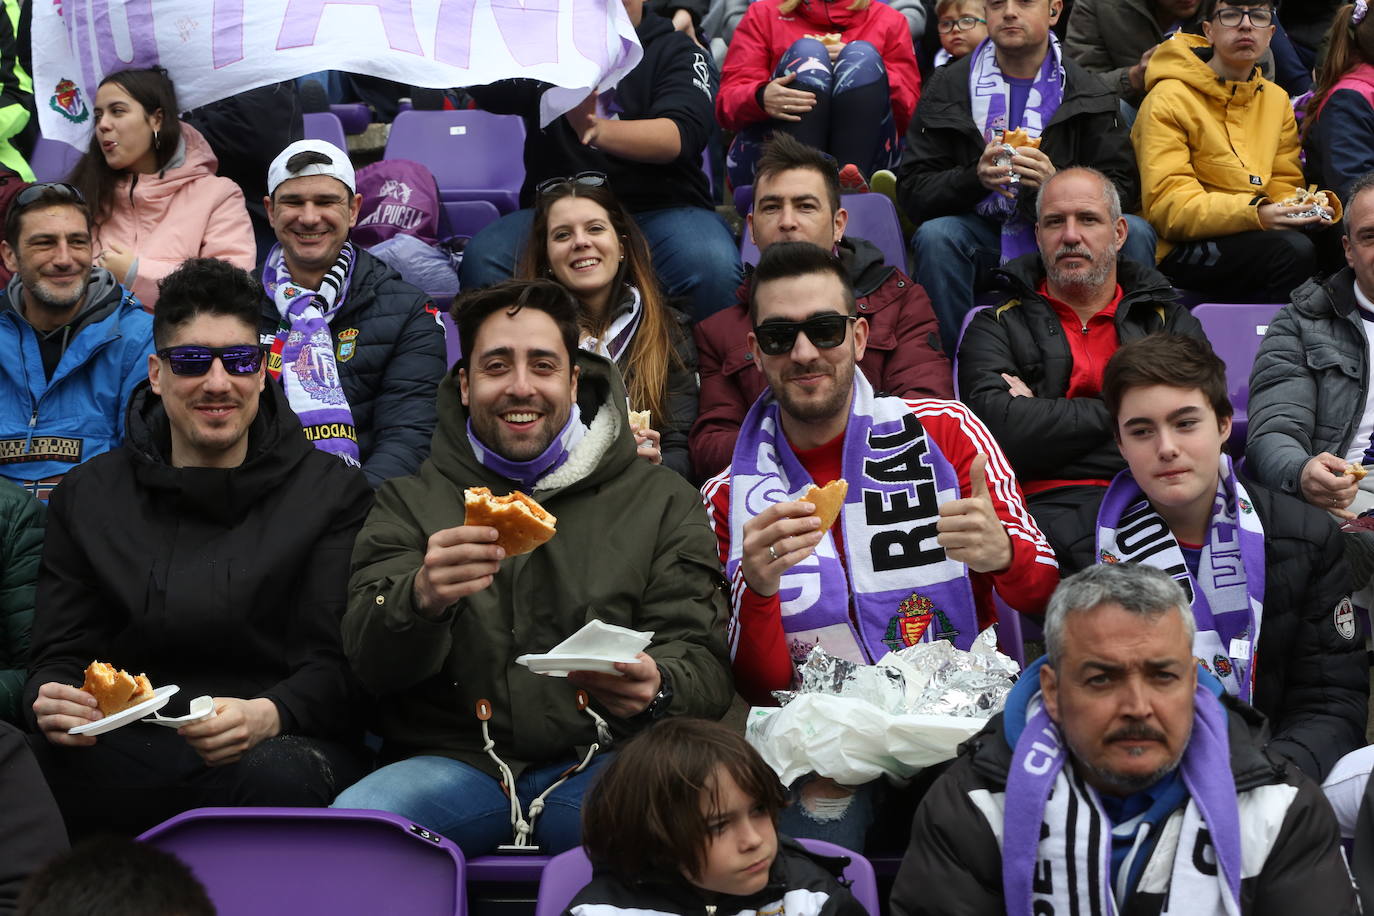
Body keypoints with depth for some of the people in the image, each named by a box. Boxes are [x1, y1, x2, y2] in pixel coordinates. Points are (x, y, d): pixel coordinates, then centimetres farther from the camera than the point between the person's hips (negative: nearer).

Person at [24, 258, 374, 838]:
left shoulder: (332, 491, 9)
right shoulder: (88, 497, 17)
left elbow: (341, 664, 0)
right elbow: (60, 654, 12)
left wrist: (267, 715, -23)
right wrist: (51, 704, -14)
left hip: (287, 741, -1)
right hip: (128, 754, 1)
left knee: (278, 777, -39)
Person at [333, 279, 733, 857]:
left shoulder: (660, 501, 14)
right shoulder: (411, 502, 15)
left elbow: (703, 662, 6)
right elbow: (369, 662, 1)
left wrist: (655, 689, -20)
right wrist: (422, 597, -23)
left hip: (599, 759, -1)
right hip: (454, 759, 1)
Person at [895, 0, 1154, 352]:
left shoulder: (1088, 92, 4)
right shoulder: (949, 86, 3)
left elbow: (1123, 188, -4)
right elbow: (911, 190, -2)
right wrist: (976, 178, -23)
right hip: (982, 237, -1)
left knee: (1134, 233, -25)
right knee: (934, 236, -31)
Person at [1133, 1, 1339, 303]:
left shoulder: (1277, 100, 16)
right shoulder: (1169, 99, -6)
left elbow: (1285, 185, 16)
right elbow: (1167, 205, -14)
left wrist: (1310, 210, -10)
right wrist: (1253, 214, -28)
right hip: (1183, 251, -6)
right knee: (1293, 248, -30)